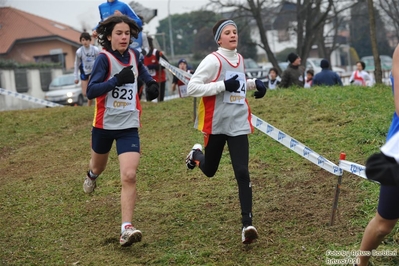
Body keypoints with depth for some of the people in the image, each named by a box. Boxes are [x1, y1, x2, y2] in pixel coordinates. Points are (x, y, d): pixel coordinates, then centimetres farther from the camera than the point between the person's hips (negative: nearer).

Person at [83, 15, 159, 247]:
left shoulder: (133, 55, 1)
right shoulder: (104, 58, -14)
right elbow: (91, 91, -23)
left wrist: (151, 82, 6)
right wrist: (117, 79, -33)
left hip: (129, 126, 2)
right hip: (104, 124, -1)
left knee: (129, 176, -16)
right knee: (99, 165, 25)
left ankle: (127, 228, -17)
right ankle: (92, 175, 64)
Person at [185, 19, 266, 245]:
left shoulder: (240, 59, 9)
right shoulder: (213, 61, -14)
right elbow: (192, 88, -21)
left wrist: (254, 84, 7)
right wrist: (224, 86, -26)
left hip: (239, 124, 4)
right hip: (216, 124, -3)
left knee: (242, 173, -9)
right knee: (209, 171, 17)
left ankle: (247, 224, -11)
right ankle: (196, 154, 53)